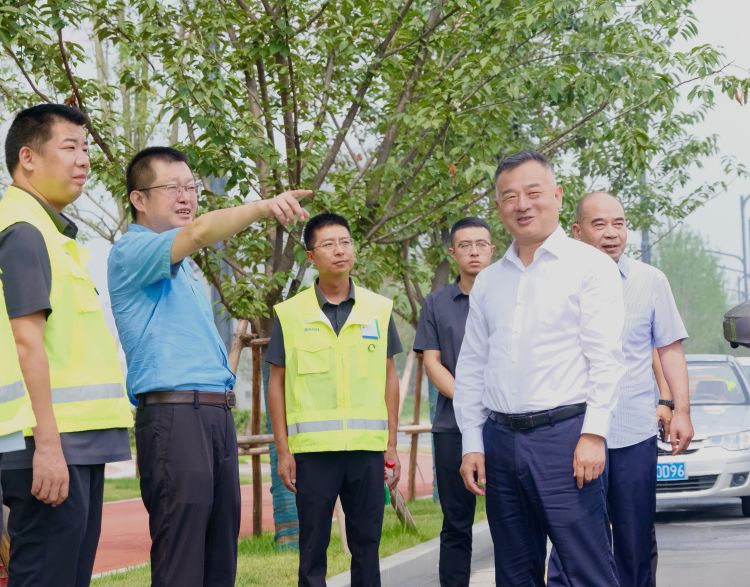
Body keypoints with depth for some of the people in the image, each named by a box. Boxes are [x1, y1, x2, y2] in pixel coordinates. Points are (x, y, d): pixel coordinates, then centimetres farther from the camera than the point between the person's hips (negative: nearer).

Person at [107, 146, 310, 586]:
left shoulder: (185, 267, 24)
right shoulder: (132, 252, -6)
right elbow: (200, 231, -25)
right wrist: (263, 207, -38)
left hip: (217, 412, 9)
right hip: (173, 413, -9)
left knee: (221, 551, 6)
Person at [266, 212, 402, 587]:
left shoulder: (378, 310, 8)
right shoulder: (290, 314, 2)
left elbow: (389, 378, 11)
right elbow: (277, 383, 5)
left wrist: (391, 445, 7)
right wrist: (282, 450, -1)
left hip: (368, 447, 2)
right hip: (312, 449, -1)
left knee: (366, 542, 5)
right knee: (313, 545, 4)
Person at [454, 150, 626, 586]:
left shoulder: (589, 266, -1)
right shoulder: (488, 281, 15)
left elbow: (607, 358, -7)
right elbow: (471, 368, 15)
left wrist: (594, 434, -15)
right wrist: (473, 444, 8)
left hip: (564, 434, -5)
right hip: (501, 437, 6)